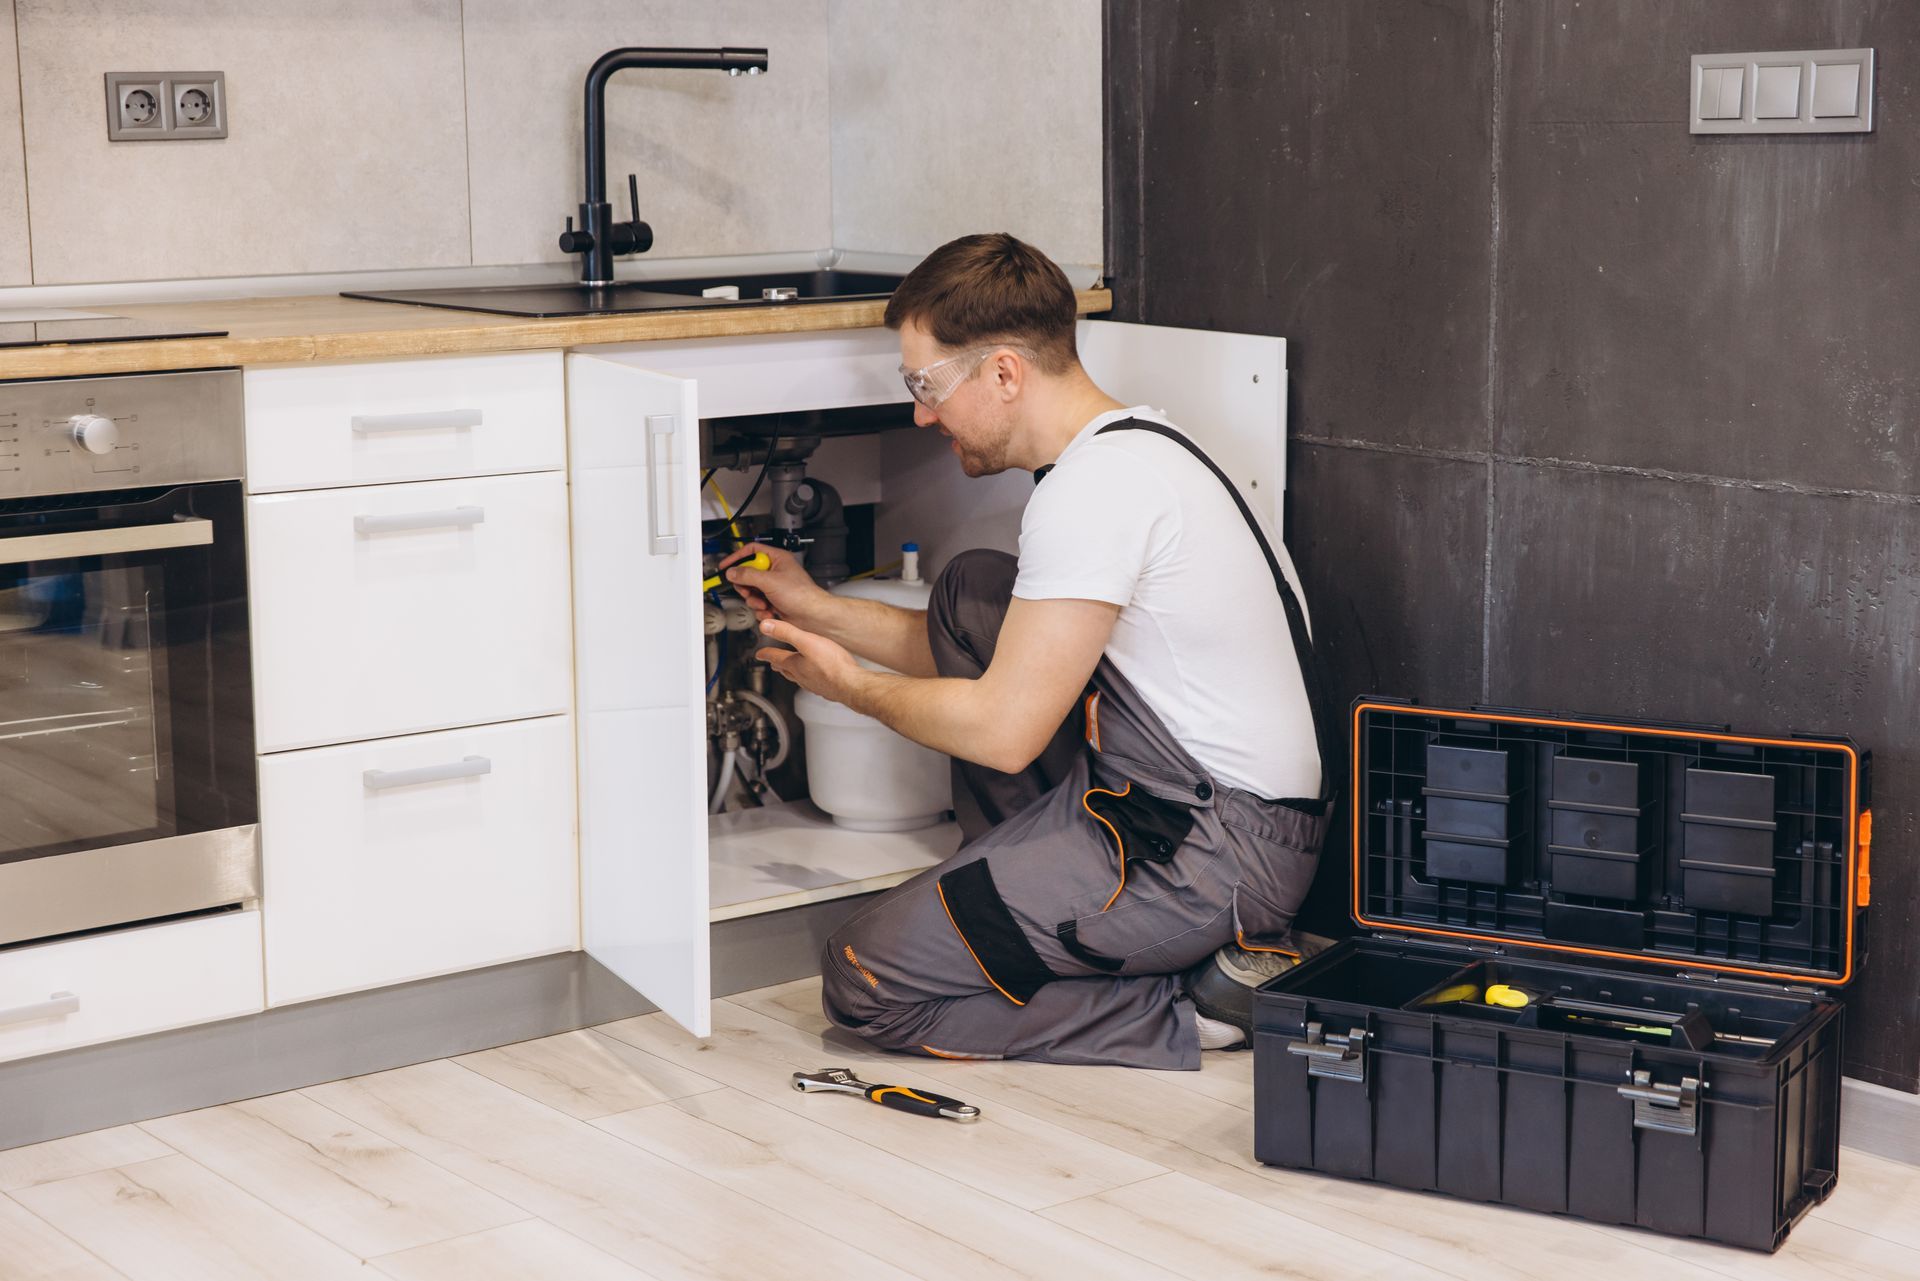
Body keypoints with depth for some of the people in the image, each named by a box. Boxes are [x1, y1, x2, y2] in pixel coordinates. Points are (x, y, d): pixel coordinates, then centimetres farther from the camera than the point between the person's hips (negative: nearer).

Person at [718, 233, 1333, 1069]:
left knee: (864, 983, -8)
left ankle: (1197, 1001, -6)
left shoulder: (1095, 487, -20)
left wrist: (855, 687, -1)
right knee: (969, 591, 19)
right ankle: (1039, 899, 17)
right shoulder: (1126, 445, 13)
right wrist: (818, 609, 24)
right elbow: (1009, 661, 22)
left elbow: (1004, 730, -19)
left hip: (1215, 856, -10)